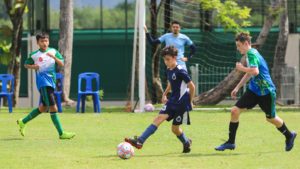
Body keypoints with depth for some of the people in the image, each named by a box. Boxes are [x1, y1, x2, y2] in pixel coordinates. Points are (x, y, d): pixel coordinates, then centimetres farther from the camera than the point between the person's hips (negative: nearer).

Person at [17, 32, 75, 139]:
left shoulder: (53, 51, 7)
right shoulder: (34, 55, 0)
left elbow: (61, 64, -1)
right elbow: (26, 64, 13)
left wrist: (54, 57, -19)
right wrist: (33, 66, -8)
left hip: (52, 82, 6)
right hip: (43, 83, -6)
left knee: (43, 108, 18)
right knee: (53, 108, -12)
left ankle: (23, 122, 35)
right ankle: (61, 133, -11)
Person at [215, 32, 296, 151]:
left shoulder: (251, 53, -19)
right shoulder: (251, 54, 10)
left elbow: (255, 71, -35)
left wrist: (241, 68, -20)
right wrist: (237, 87, 22)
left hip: (265, 91, -9)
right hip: (254, 90, 9)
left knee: (271, 118, 9)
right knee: (235, 111, -3)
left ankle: (289, 135, 36)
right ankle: (231, 142, 4)